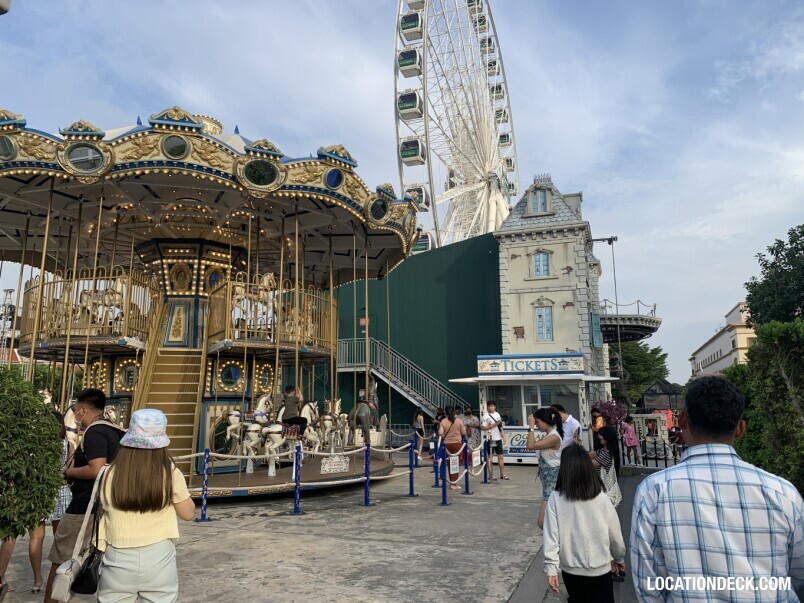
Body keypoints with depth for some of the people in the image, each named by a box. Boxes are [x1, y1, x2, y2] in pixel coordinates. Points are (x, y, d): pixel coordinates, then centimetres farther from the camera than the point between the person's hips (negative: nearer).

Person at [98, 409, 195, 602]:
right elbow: (188, 513, 1)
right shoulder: (170, 474, -12)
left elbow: (104, 509, 8)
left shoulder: (110, 474, -10)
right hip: (158, 557, 0)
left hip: (119, 559, 1)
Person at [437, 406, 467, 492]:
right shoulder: (459, 421, -3)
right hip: (457, 443, -1)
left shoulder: (443, 421, -3)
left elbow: (440, 433, -10)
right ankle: (453, 484, 2)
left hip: (447, 444, 1)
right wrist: (464, 428, 20)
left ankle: (452, 482, 21)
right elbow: (463, 433, 0)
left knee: (449, 464, 13)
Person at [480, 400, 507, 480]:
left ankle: (502, 474, 18)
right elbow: (482, 428, -15)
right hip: (490, 439, -6)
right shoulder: (485, 416, -9)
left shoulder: (497, 414, 10)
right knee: (489, 457, 1)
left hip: (498, 438, 6)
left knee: (500, 456, 9)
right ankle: (490, 475, 7)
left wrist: (503, 434, 12)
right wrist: (493, 425, -19)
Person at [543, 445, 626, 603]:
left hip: (570, 569, 1)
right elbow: (615, 534, -4)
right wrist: (619, 558, 14)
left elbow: (551, 535, -14)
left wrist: (551, 568, -5)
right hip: (599, 569, -1)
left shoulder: (556, 498, -15)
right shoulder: (601, 498, -14)